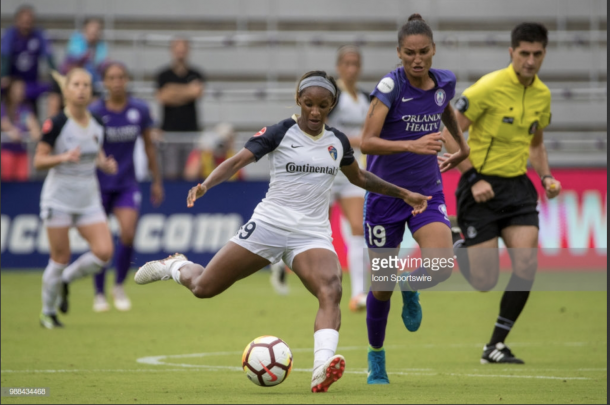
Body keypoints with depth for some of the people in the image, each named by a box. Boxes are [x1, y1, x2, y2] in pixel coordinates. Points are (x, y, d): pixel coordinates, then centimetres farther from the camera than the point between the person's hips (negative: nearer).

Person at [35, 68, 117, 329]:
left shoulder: (97, 125, 4)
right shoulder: (56, 124, -12)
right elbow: (38, 161, -9)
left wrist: (105, 163, -2)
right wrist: (63, 157, -27)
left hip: (89, 200, 5)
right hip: (59, 199, -5)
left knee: (104, 253, -11)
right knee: (60, 259, -2)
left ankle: (65, 280, 17)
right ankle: (48, 312, 19)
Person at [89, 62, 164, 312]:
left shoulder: (140, 110, -3)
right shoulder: (94, 112, -10)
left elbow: (149, 145, 10)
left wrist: (157, 180, 12)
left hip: (127, 184, 1)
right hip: (99, 185, -1)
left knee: (128, 233, -14)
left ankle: (119, 287, 8)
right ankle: (99, 294, 20)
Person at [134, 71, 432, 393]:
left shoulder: (337, 141, 10)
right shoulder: (279, 133, -4)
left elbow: (359, 177, 28)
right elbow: (238, 161, -15)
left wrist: (403, 194, 28)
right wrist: (205, 185, -32)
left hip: (313, 235, 2)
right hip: (269, 224, -2)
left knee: (331, 291, -29)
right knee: (203, 288, 1)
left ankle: (322, 369, -45)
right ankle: (175, 266, 38)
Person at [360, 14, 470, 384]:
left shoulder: (445, 82, -3)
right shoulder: (391, 85, -16)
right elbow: (367, 142, -24)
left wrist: (462, 146, 36)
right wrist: (412, 145, -35)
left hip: (427, 191, 3)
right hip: (385, 193, -3)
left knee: (441, 266, -24)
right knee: (382, 287, 5)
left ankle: (411, 289, 12)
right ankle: (376, 358, 30)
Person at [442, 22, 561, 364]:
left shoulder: (542, 94, 6)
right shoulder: (489, 87, -14)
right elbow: (451, 133, -11)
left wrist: (546, 176, 5)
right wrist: (474, 178, -17)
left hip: (518, 186, 5)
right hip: (482, 187, -5)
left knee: (527, 265, -14)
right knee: (485, 282, -5)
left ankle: (496, 345, 0)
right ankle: (461, 250, 32)